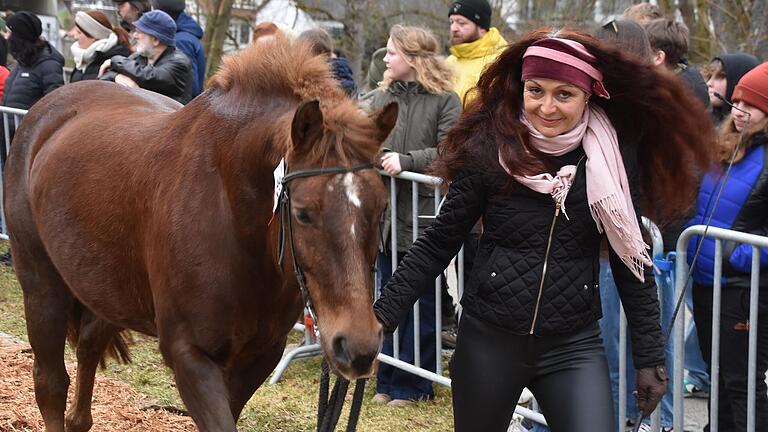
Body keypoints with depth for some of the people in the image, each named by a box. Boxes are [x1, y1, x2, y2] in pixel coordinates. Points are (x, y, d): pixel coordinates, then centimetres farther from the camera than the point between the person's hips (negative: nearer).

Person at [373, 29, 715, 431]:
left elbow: (631, 260, 3)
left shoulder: (611, 157, -4)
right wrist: (382, 314, -7)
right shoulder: (490, 149, -8)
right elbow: (437, 244, -2)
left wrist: (649, 356, 4)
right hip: (488, 338, 0)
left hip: (574, 345, 0)